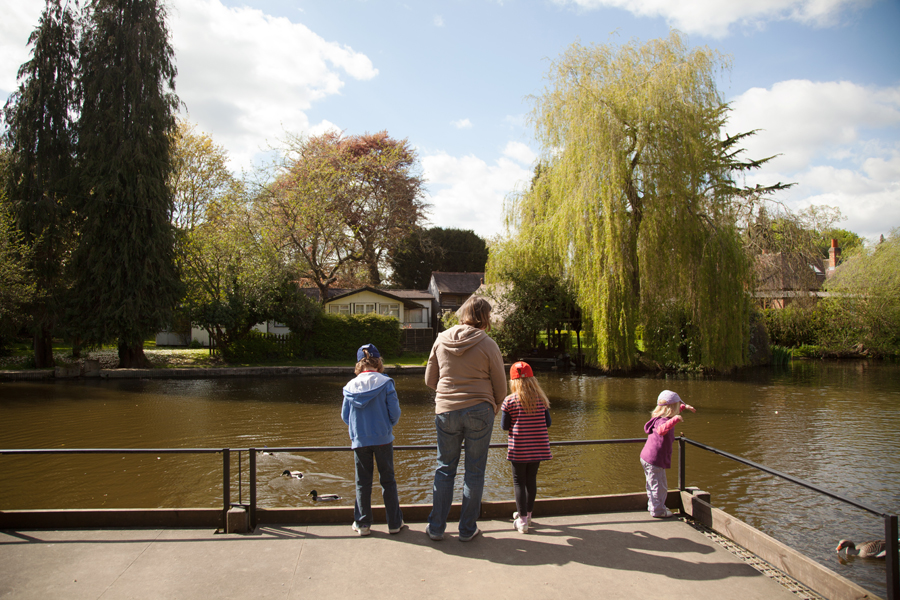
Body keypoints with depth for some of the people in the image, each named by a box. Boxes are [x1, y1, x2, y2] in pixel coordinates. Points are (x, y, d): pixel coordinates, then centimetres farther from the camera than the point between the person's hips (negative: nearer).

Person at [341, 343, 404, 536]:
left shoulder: (350, 386, -2)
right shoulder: (385, 383, -9)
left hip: (359, 441, 2)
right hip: (383, 439, -2)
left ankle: (362, 524, 17)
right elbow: (395, 412, -9)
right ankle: (394, 522, 16)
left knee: (362, 482, 12)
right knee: (387, 480, 9)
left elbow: (345, 415, 5)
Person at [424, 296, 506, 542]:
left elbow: (430, 380, 9)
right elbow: (500, 386, -1)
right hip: (479, 411, -3)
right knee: (474, 472, 9)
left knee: (444, 469, 14)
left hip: (445, 411, 3)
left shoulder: (441, 340, 1)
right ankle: (467, 529, 18)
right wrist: (494, 406, 19)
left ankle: (436, 527, 19)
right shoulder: (487, 344, -9)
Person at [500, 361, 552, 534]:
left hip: (519, 449, -3)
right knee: (531, 479, 15)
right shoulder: (541, 399, -2)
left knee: (519, 481, 6)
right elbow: (547, 423, 3)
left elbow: (504, 426, -8)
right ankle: (527, 514, 29)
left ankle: (522, 520, 4)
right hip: (538, 448, 3)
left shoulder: (509, 401, -11)